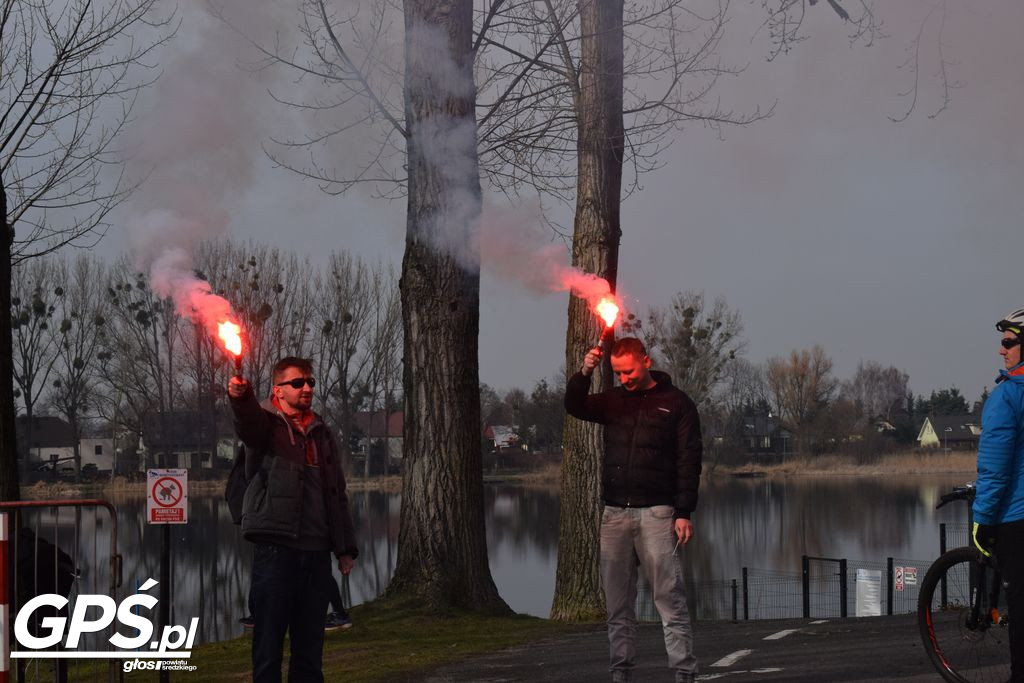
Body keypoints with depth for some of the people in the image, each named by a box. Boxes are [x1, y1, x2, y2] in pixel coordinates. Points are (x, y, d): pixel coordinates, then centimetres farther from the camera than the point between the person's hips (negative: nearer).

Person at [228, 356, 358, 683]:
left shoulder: (321, 433, 19)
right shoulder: (266, 422, 3)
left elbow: (337, 493, 22)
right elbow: (248, 422, -23)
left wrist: (346, 547, 16)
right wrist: (241, 397, -47)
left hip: (316, 551, 5)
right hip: (275, 549, -5)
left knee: (310, 644, 9)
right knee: (269, 642, -4)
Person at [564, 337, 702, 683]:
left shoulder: (676, 404, 2)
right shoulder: (613, 400, 15)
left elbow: (688, 462, -2)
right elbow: (575, 406, 4)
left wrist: (684, 513, -10)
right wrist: (583, 374, -14)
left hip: (656, 513, -5)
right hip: (614, 513, 5)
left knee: (669, 596, -9)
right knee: (617, 602, 6)